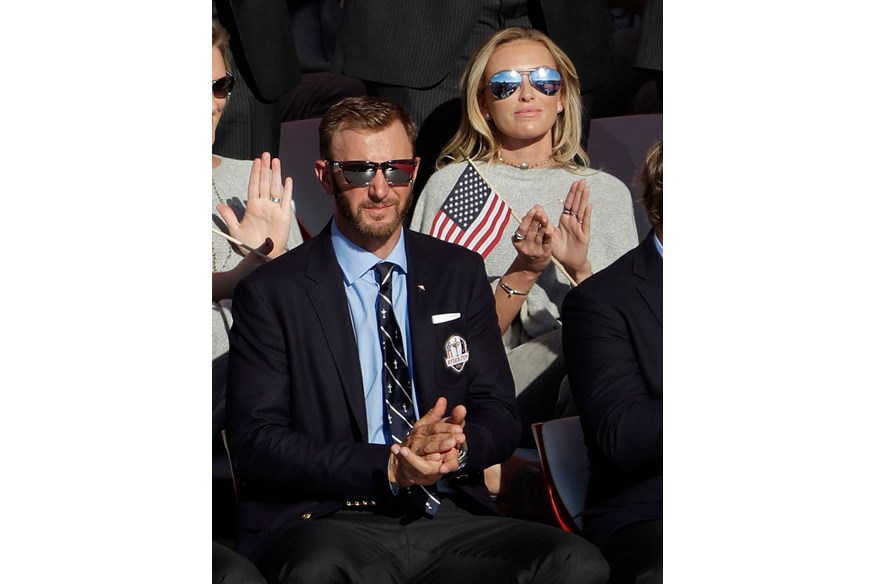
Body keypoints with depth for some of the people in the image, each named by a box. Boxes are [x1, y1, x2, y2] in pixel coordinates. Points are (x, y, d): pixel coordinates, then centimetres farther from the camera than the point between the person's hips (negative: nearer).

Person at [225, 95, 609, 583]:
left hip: (451, 519, 5)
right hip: (328, 521, -5)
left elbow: (500, 415, 13)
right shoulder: (271, 293, 4)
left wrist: (457, 447, -12)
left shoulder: (461, 273, 17)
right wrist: (388, 467, -16)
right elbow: (256, 441, -4)